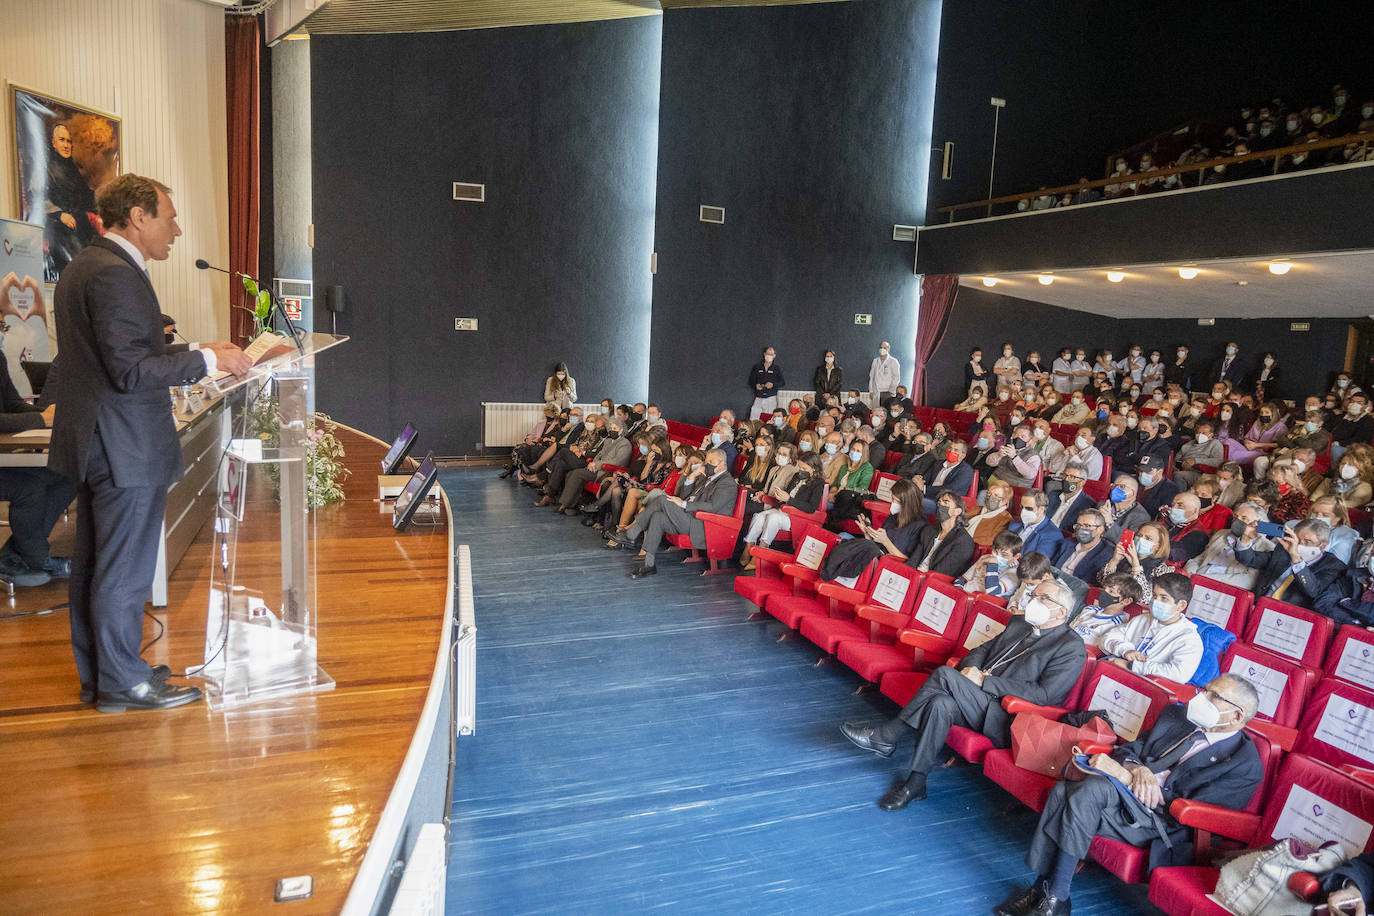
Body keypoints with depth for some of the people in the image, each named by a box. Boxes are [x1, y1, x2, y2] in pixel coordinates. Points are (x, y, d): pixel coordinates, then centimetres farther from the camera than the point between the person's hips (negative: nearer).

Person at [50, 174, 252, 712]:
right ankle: (122, 683, 13)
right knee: (125, 570, 1)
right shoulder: (116, 274, -18)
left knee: (93, 564, 17)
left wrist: (192, 355, 15)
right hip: (127, 447, -11)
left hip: (94, 444, 11)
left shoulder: (83, 266, 15)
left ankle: (95, 675, 30)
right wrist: (208, 359, -17)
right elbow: (131, 370, -24)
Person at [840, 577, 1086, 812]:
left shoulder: (1072, 648, -3)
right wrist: (971, 669, -4)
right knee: (942, 703, -28)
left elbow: (1044, 695, -14)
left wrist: (984, 681, -16)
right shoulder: (1018, 623, 20)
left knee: (944, 674, -26)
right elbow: (980, 650, 22)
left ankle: (885, 737, -17)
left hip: (1007, 722, -7)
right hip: (980, 700, 7)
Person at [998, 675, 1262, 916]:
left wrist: (1126, 777, -19)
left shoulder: (1246, 764, -4)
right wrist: (1137, 769, -9)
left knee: (1096, 785, -33)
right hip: (1116, 796, 6)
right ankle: (1042, 886, -18)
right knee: (1063, 789, -26)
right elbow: (1128, 749, 15)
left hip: (1156, 821, -6)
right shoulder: (1176, 715, 16)